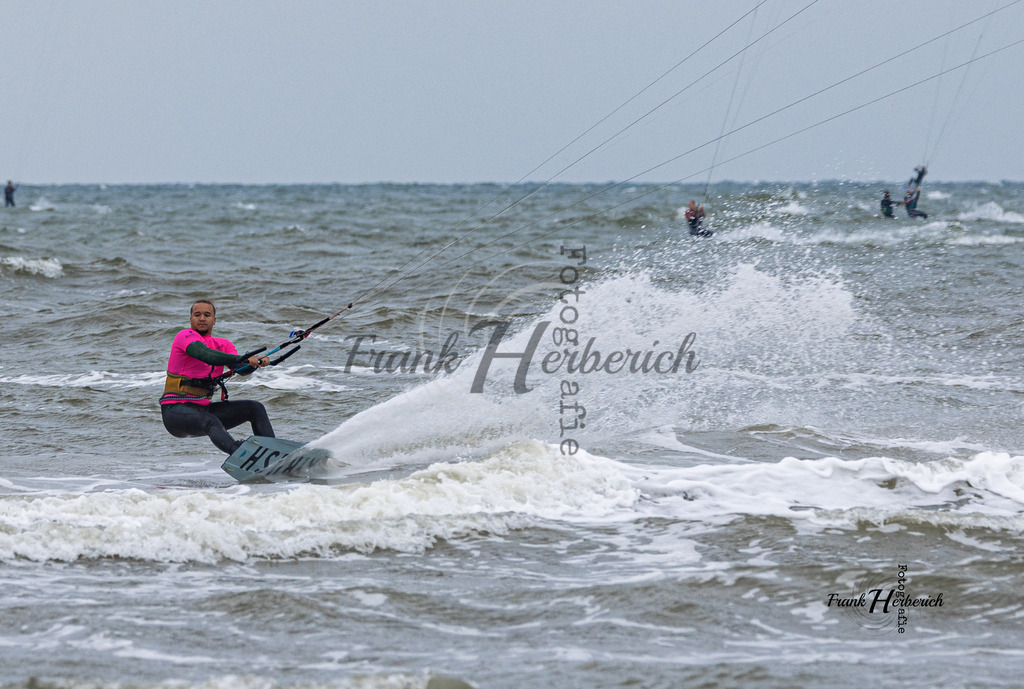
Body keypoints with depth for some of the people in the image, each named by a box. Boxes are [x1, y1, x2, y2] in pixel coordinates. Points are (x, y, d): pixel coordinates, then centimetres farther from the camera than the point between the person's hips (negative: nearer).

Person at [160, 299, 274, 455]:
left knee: (255, 408, 1)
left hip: (204, 408, 8)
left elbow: (242, 369, -2)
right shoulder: (185, 336, -8)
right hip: (175, 410, -8)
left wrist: (258, 363, -24)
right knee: (211, 422, -37)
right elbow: (208, 356, -27)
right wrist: (245, 359, -35)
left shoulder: (223, 344, 13)